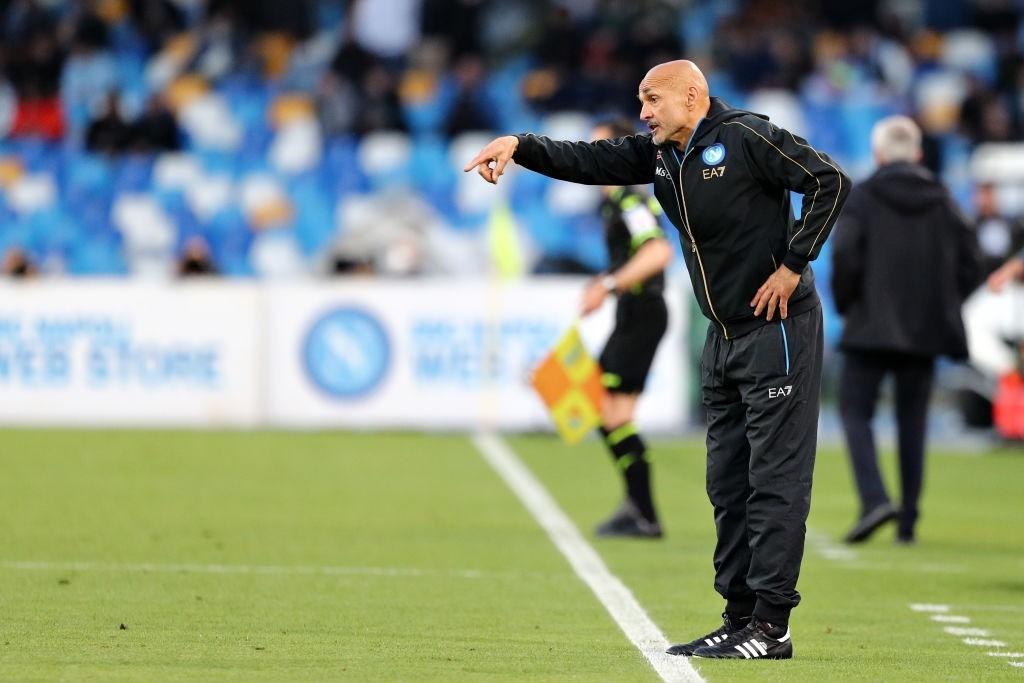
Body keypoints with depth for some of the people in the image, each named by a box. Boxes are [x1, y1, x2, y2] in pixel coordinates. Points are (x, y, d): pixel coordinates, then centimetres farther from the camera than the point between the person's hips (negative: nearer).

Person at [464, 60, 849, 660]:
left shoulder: (747, 137, -13)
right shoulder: (660, 153, 11)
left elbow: (831, 183, -14)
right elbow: (591, 161, 6)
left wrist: (793, 264, -16)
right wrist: (519, 147, -9)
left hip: (779, 329, -9)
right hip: (724, 337, 9)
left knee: (774, 480, -8)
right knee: (728, 484, 10)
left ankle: (771, 627, -8)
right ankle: (740, 619, 15)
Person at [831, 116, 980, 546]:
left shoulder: (863, 197, -5)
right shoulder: (941, 201, 7)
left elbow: (845, 255, -15)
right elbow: (968, 263, 4)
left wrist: (844, 303, 0)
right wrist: (943, 304, 14)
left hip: (871, 328, -4)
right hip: (926, 332, 4)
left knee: (855, 412, 4)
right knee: (912, 421, 10)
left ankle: (874, 499, -18)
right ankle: (908, 522, 7)